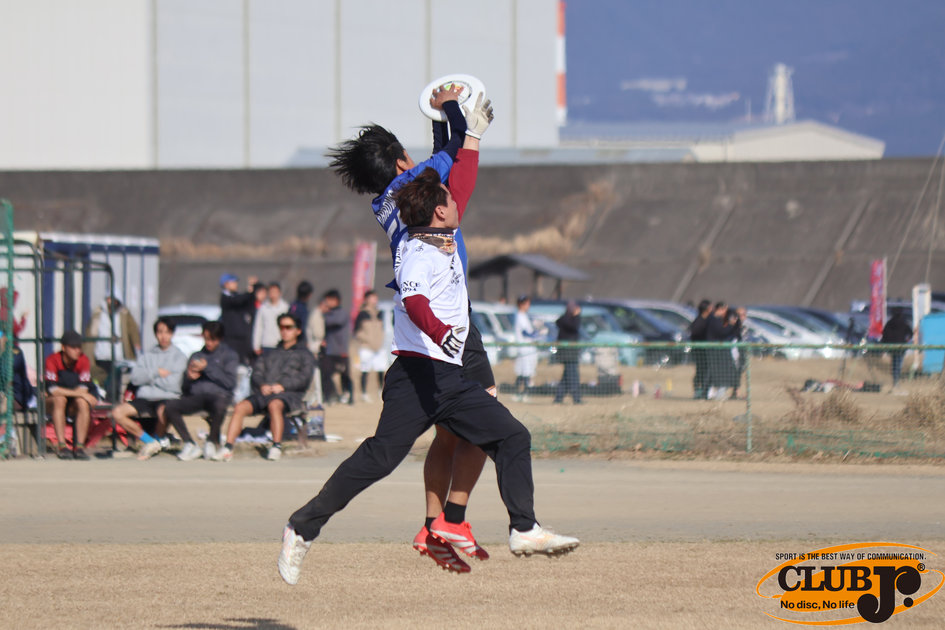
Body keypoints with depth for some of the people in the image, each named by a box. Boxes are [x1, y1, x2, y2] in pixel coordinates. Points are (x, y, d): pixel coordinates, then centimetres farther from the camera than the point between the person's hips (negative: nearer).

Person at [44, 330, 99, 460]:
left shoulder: (83, 360, -8)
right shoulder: (52, 360, -16)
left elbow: (84, 389, -14)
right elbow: (52, 389, -27)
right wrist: (79, 393, -31)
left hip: (73, 405, 2)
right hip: (52, 403, -2)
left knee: (82, 403, -31)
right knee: (59, 399, -36)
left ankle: (79, 446, -30)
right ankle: (62, 447, -37)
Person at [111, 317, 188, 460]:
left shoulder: (178, 356, 7)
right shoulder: (146, 356, 19)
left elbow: (172, 383, -7)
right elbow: (135, 378, 3)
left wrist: (149, 376, 4)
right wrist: (157, 372, -5)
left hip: (167, 398, -4)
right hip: (145, 398, 4)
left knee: (163, 411, -41)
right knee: (117, 413, -21)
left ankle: (156, 440, -7)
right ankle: (150, 442, -11)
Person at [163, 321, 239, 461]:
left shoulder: (229, 354, 13)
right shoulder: (196, 356, 26)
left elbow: (230, 382, -3)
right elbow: (185, 388, 22)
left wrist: (208, 368, -6)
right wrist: (189, 377, -1)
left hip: (218, 394, -4)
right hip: (196, 396, 4)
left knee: (219, 405, -42)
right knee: (170, 406, -25)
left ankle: (211, 442, -18)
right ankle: (190, 445, -22)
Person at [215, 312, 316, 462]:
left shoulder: (304, 354, 19)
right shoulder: (271, 354, 33)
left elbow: (304, 378, 3)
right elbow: (257, 371, 19)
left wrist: (282, 385, -11)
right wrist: (262, 385, -4)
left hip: (289, 394, -4)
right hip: (264, 392, 4)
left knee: (274, 405, -40)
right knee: (240, 407, -24)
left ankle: (277, 447, -44)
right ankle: (228, 448, -32)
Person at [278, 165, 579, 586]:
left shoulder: (442, 240, 17)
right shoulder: (419, 253, -10)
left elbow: (461, 189, 33)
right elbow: (413, 300, -29)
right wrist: (441, 333, -46)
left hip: (450, 378, 9)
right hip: (418, 373, -9)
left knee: (512, 437, 1)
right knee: (380, 457, -14)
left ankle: (524, 530, 0)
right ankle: (304, 527, -5)